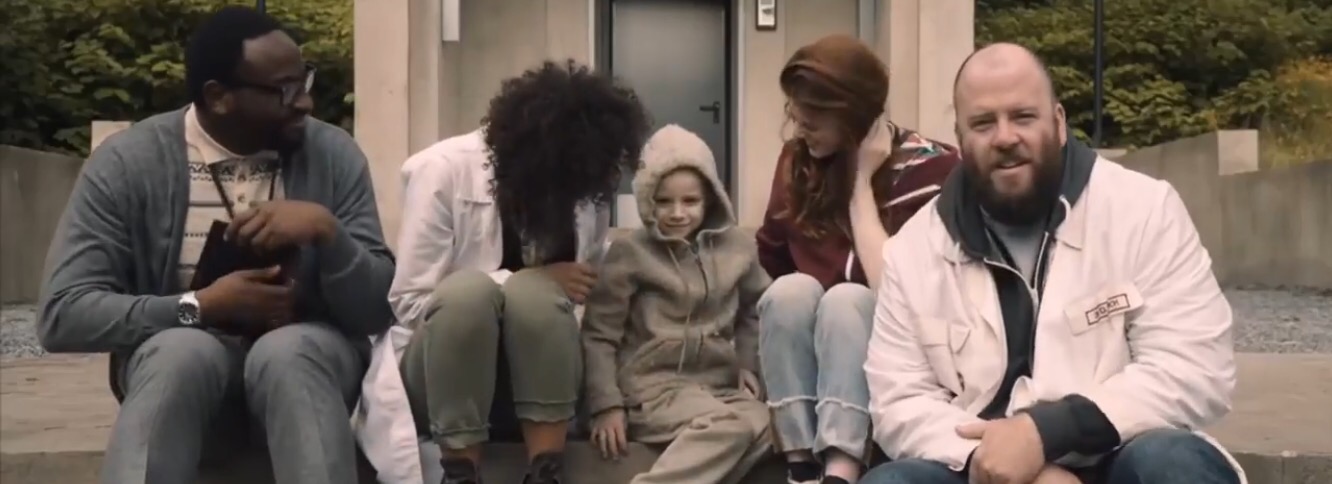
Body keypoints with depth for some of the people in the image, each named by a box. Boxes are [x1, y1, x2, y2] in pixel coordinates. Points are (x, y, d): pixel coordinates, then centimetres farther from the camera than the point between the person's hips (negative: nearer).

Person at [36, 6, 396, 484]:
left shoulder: (333, 154, -5)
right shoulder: (128, 163, -9)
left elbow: (378, 310, -8)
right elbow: (63, 314, -13)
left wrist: (326, 229, -26)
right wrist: (202, 305, -23)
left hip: (305, 355, 1)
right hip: (178, 360, 0)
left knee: (285, 352, -35)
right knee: (182, 350, -35)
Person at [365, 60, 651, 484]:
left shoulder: (589, 184, -6)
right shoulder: (444, 170, -16)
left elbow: (593, 297, 6)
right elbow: (409, 302, -16)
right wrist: (535, 280, -20)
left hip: (537, 376, 2)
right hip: (443, 376, -2)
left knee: (536, 293, -30)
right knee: (468, 290, -34)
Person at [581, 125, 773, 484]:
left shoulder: (736, 246, 11)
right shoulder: (629, 252, 0)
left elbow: (754, 312, 27)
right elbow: (598, 336, 1)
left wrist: (748, 362, 12)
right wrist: (607, 404, -8)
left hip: (719, 382, 4)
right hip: (654, 383, -4)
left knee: (764, 427, -31)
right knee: (730, 425, -35)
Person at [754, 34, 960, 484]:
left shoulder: (928, 167, -12)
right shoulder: (797, 158, 2)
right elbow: (770, 262, 7)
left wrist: (861, 180, -17)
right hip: (803, 351, 4)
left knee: (845, 299, -32)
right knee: (791, 290, -27)